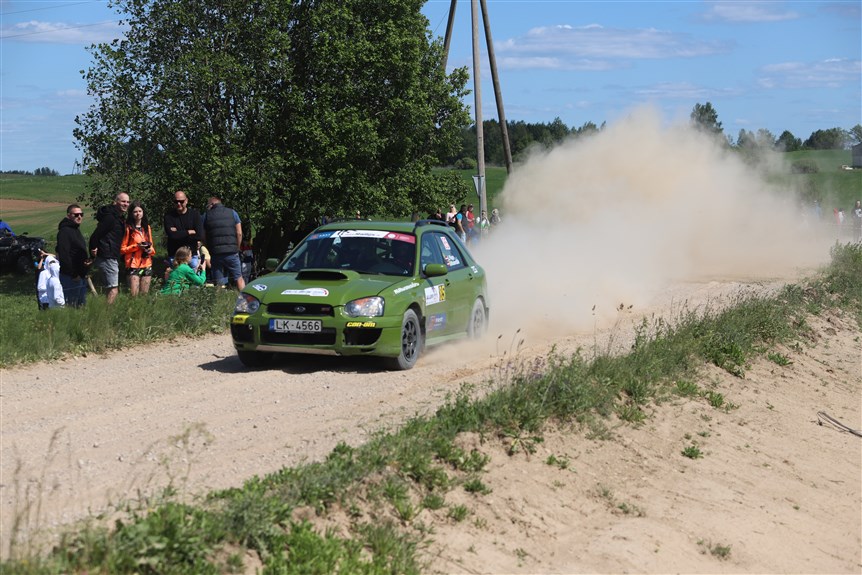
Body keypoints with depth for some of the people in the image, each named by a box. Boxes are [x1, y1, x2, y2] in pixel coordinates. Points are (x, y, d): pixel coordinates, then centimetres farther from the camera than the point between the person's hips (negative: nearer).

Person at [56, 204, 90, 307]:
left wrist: (88, 260, 7)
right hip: (71, 277, -10)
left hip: (81, 276, 10)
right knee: (71, 305, -9)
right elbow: (63, 255, -20)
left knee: (81, 305, 11)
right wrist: (73, 274, -20)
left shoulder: (76, 230, 19)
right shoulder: (64, 231, -13)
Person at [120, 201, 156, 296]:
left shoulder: (147, 227, 15)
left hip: (147, 264, 5)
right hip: (133, 265, -5)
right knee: (134, 294, -14)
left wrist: (150, 250, -1)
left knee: (145, 294, 6)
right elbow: (122, 249, -5)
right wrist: (137, 246, -16)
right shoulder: (128, 228, -2)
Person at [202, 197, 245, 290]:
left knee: (218, 283, 3)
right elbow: (239, 233, 2)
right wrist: (236, 249, 11)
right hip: (232, 253, 0)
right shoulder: (232, 213, 8)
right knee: (238, 278, 7)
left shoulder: (206, 216, 7)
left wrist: (210, 250, 12)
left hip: (215, 254, 0)